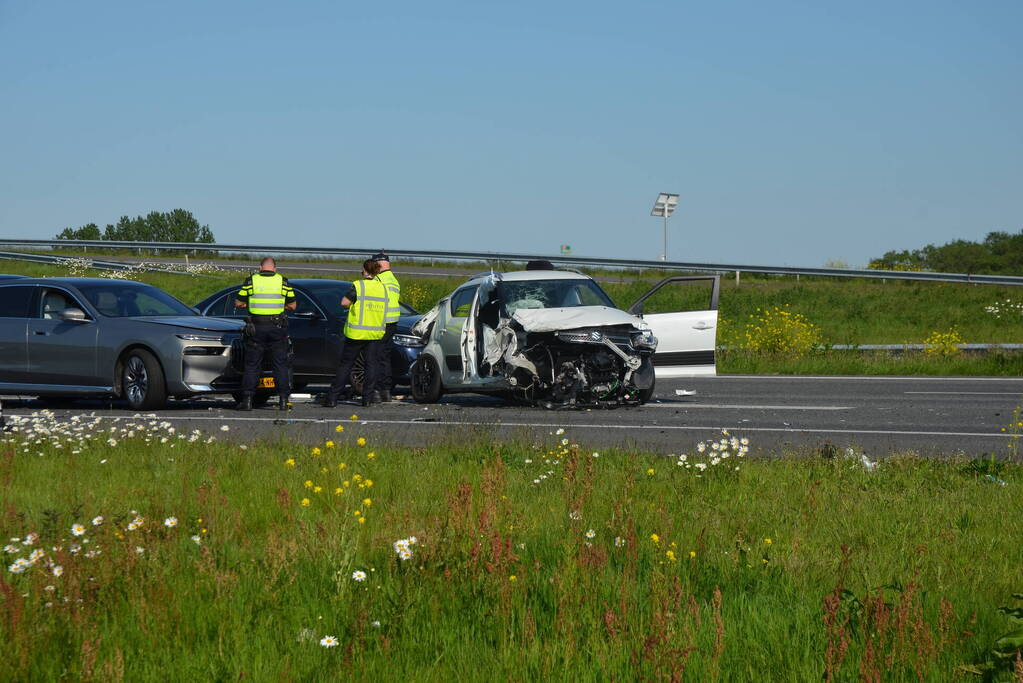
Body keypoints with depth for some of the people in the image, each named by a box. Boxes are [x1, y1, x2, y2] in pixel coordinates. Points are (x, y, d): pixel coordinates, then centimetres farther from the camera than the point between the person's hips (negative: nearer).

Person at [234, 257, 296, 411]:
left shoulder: (251, 280, 0)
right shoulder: (282, 281, 2)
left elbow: (238, 303, 2)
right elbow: (292, 305, 5)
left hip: (256, 328, 0)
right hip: (277, 327, 1)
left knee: (252, 365, 7)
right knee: (281, 364, 8)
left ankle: (247, 400, 4)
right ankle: (284, 400, 7)